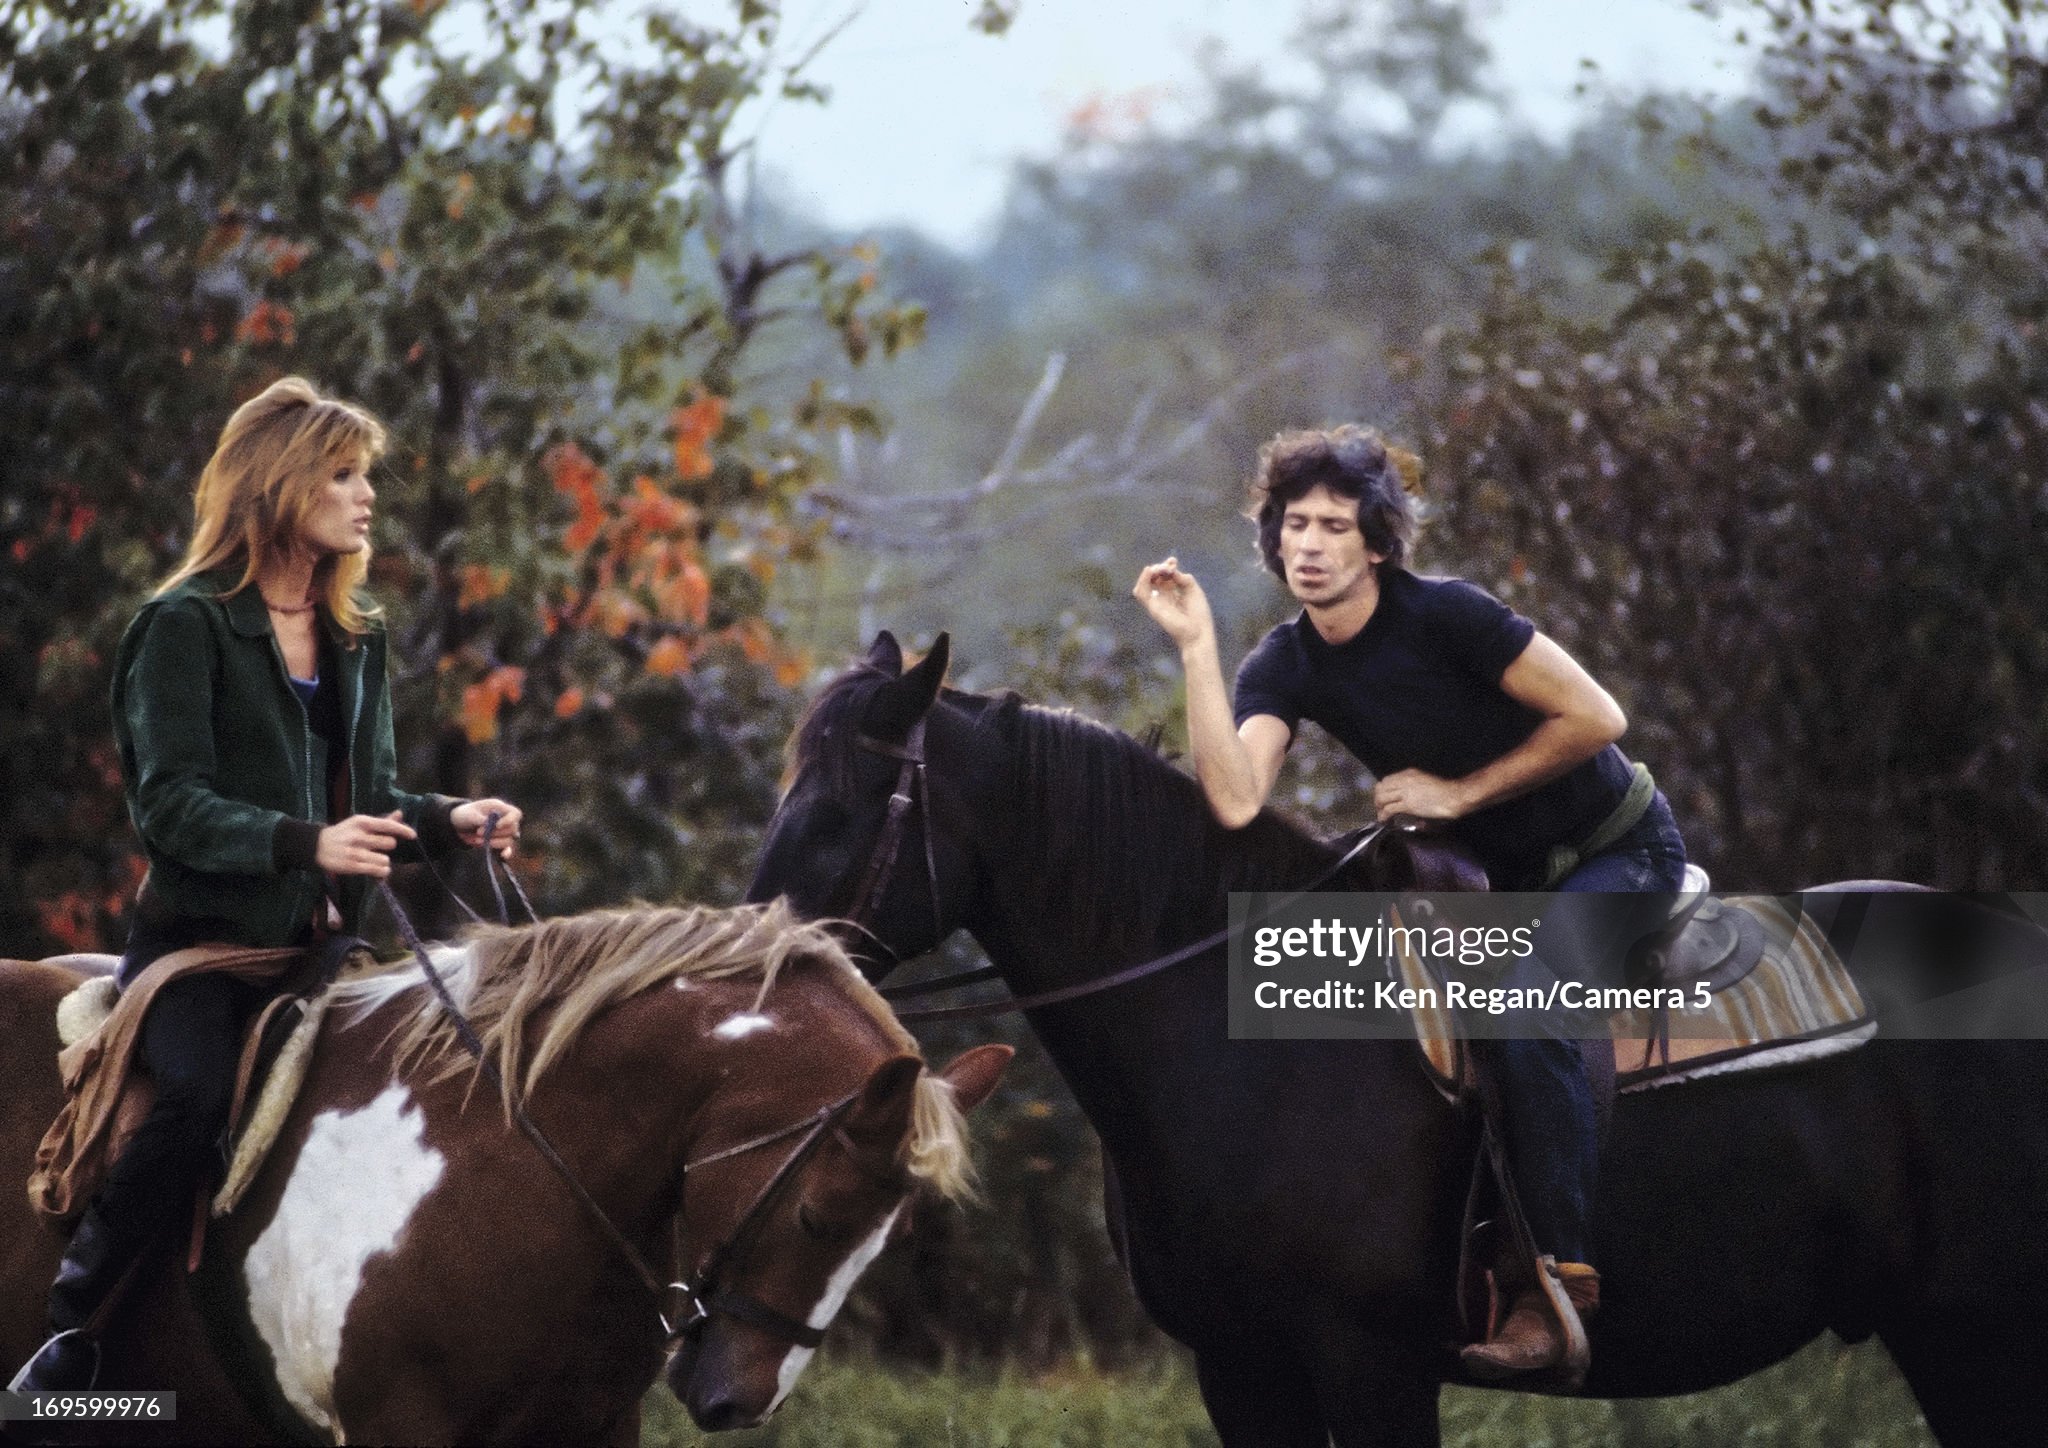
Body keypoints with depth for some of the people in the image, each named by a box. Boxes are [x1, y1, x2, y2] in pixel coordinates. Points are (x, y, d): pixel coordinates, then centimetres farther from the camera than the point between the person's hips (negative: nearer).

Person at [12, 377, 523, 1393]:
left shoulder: (354, 638, 17)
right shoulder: (187, 624, -4)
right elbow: (171, 803, -13)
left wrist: (450, 820, 0)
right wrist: (307, 843, -28)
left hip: (318, 944, 7)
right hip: (203, 939, -7)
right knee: (198, 1095, -33)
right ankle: (66, 1338, -24)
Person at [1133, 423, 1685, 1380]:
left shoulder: (1443, 616, -23)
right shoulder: (1283, 669, -8)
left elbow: (1596, 717, -21)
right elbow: (1234, 801, -26)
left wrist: (1458, 793, -19)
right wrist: (1195, 648, -28)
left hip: (1619, 847, -7)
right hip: (1501, 872, 7)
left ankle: (1560, 1277, -27)